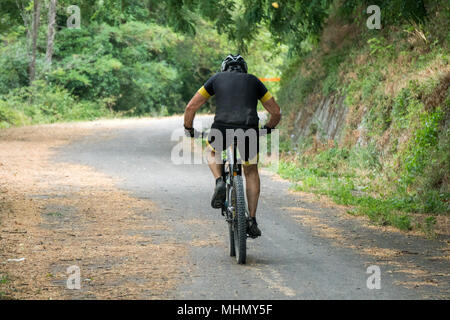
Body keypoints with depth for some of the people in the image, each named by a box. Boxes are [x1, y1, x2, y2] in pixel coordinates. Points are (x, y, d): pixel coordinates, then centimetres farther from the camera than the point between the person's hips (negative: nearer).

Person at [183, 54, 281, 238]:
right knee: (251, 172, 25)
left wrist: (188, 130, 37)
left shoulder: (217, 78, 23)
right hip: (249, 129, 1)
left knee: (212, 152, 35)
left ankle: (219, 182, 6)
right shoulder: (254, 81, 25)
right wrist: (267, 128, 45)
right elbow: (276, 113, 26)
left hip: (222, 128, -1)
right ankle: (252, 220, 17)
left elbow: (191, 107, 21)